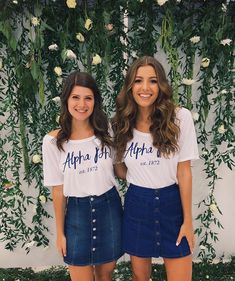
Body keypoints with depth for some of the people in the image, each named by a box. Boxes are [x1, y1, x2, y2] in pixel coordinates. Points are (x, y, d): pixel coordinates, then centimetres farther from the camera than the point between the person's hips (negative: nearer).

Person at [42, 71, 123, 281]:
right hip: (77, 211, -1)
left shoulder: (107, 130, -5)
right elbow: (58, 190, -4)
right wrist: (60, 232, 1)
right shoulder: (53, 141, -10)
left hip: (109, 207, 2)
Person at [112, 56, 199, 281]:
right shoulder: (122, 123, -2)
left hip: (172, 203, -2)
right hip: (137, 204, 2)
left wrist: (187, 220, -6)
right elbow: (120, 169, 9)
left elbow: (184, 170, -9)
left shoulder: (180, 117, -10)